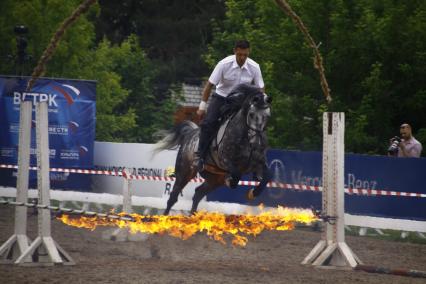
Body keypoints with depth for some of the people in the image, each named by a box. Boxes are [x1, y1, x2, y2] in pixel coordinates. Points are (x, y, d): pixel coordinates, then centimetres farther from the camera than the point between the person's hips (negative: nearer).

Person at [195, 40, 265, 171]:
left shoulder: (254, 67, -13)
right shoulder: (224, 64, -19)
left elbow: (260, 89, 0)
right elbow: (210, 84, -13)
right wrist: (202, 106, -12)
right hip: (221, 97, -2)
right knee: (208, 123, -21)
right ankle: (200, 156, -15)